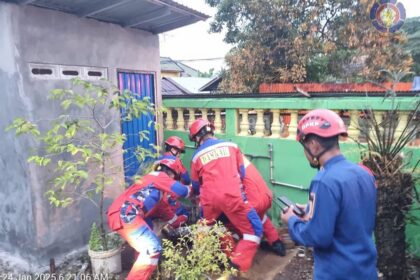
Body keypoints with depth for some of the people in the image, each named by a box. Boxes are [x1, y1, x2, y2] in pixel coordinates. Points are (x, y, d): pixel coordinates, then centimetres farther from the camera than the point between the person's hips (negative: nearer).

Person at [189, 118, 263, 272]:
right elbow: (242, 172, 16)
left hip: (209, 198, 3)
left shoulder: (197, 155, 12)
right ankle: (238, 263, -2)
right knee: (254, 230, 9)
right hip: (232, 195, -2)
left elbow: (195, 185, 21)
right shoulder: (231, 145, 10)